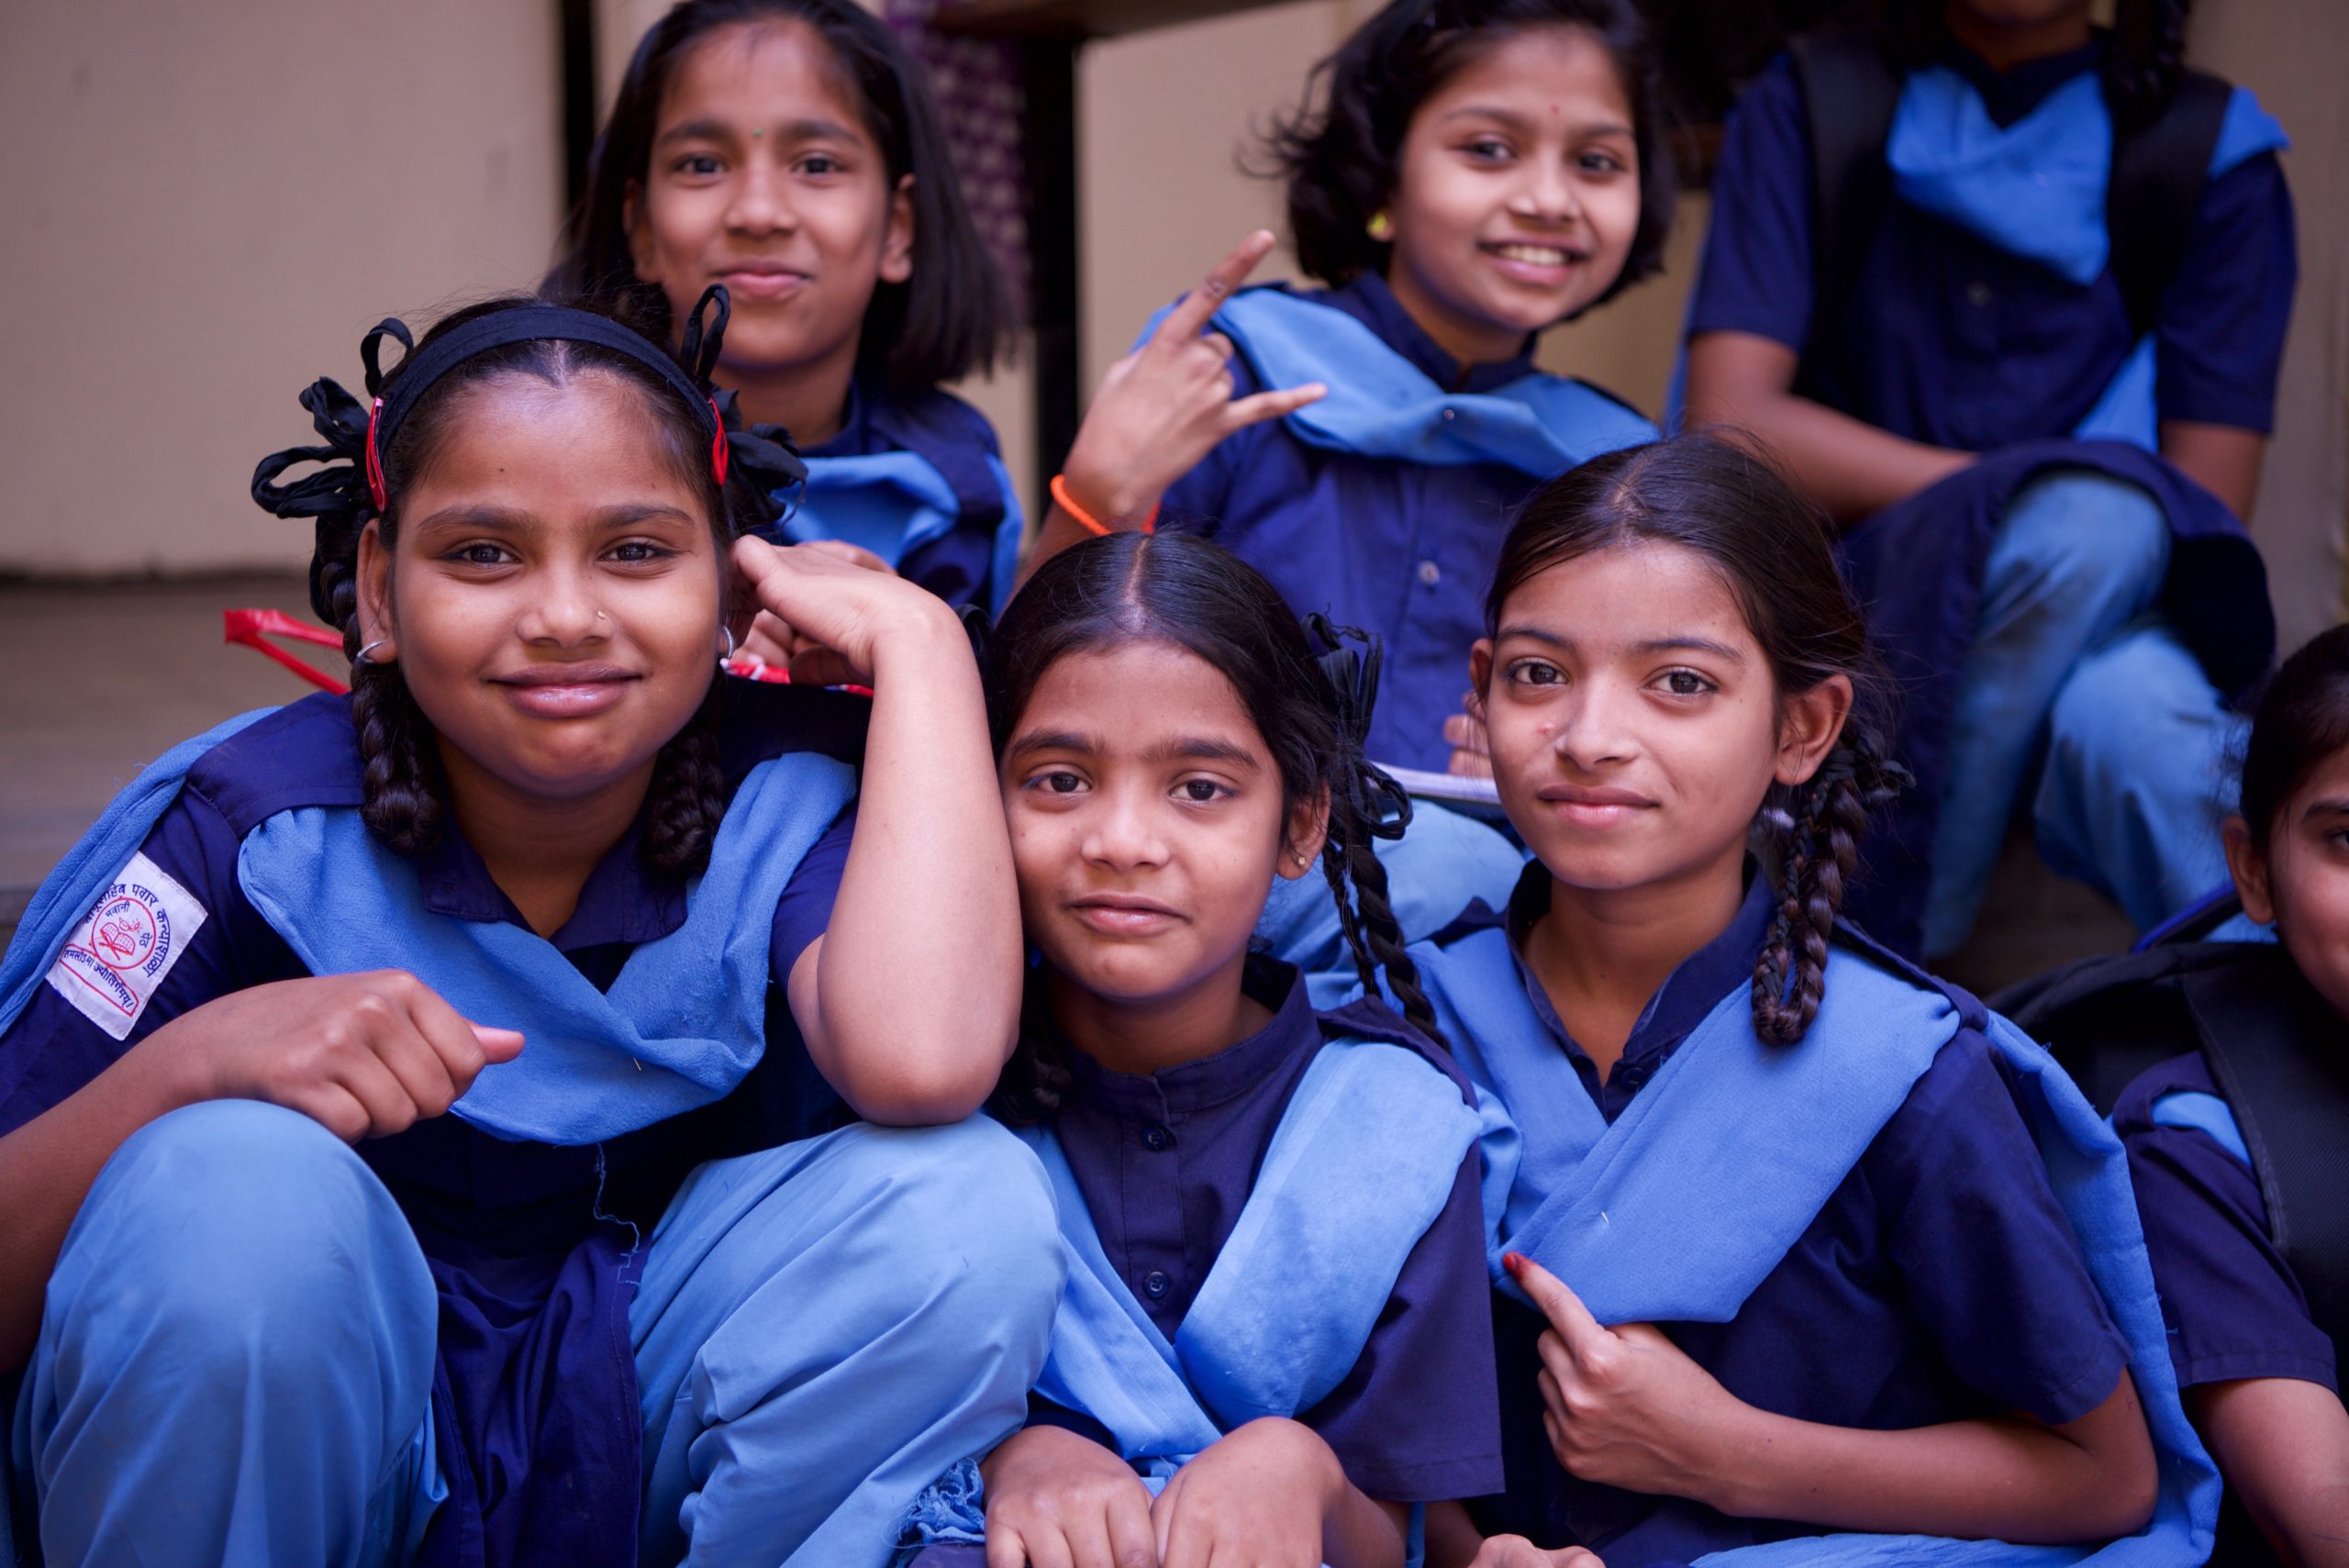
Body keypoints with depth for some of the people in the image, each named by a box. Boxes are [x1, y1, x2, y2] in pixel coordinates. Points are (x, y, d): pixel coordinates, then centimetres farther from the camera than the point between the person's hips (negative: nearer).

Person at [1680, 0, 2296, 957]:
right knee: (2092, 512, -32)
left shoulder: (2213, 154, 7)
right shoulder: (1806, 112, 6)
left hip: (2103, 629, 1)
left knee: (2126, 709, -36)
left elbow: (2207, 515, 1)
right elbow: (1730, 426, -8)